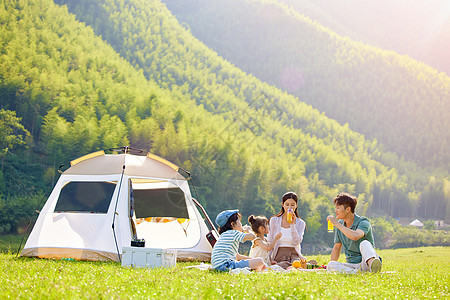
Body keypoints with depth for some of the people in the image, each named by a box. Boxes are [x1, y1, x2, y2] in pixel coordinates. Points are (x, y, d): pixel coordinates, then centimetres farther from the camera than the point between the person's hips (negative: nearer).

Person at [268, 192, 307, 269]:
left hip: (294, 254, 1)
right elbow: (270, 242, 8)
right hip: (279, 254, -1)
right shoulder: (274, 220, 8)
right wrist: (270, 259, -7)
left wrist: (293, 224, -13)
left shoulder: (300, 223, 9)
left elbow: (296, 242, -7)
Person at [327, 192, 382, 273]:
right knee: (331, 265, -23)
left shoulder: (363, 222, -10)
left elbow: (355, 236, -33)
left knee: (364, 243, -36)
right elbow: (337, 247, 21)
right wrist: (331, 266, 11)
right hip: (352, 265, 5)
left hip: (365, 263, -5)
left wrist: (337, 224, -23)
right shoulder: (340, 224, 11)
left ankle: (373, 264, -65)